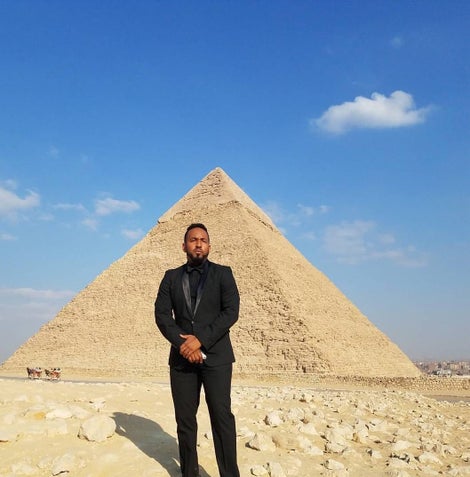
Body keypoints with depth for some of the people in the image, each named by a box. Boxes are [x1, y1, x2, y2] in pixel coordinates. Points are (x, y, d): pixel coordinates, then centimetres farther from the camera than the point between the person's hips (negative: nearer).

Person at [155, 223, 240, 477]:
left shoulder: (223, 273, 3)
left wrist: (200, 339, -14)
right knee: (185, 420, 9)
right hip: (182, 357, 3)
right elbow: (162, 314, 2)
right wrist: (182, 342, -12)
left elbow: (231, 311, -7)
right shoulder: (171, 277, 11)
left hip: (216, 356, -2)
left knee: (222, 417, -4)